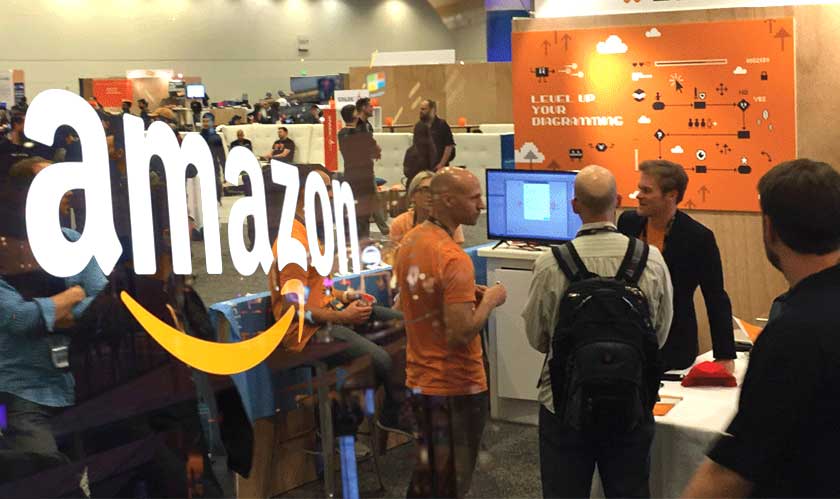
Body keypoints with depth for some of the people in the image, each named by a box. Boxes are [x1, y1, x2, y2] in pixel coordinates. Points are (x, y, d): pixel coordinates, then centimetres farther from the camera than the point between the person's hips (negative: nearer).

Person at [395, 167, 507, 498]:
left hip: (419, 380, 8)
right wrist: (489, 300, -12)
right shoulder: (453, 259, -24)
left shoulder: (409, 242, 2)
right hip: (456, 387, -8)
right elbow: (462, 333, -28)